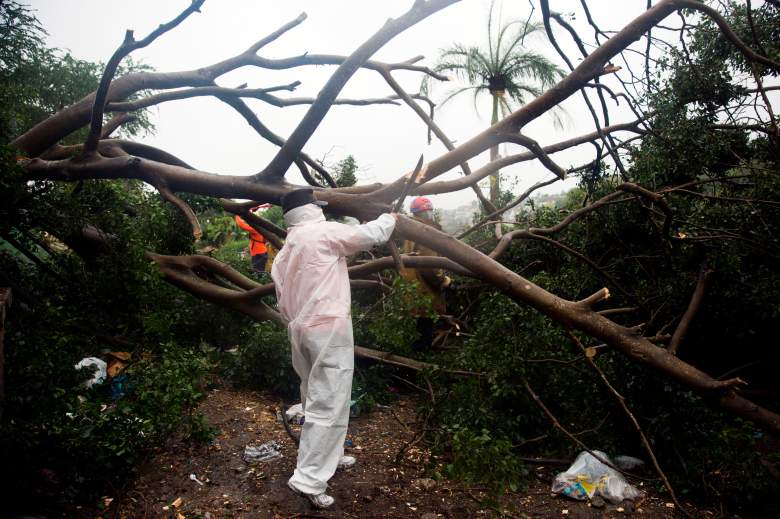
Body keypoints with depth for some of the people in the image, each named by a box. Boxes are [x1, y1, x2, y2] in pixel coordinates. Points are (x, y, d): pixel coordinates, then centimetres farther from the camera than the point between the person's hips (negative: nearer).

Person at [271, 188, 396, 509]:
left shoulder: (283, 254, 16)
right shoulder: (324, 232, -7)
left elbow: (283, 302, 17)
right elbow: (370, 234, -2)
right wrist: (390, 218, 17)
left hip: (300, 330, 9)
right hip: (329, 329, -9)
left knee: (316, 400, 20)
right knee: (328, 404, -4)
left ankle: (328, 456, 36)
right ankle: (308, 480, -2)